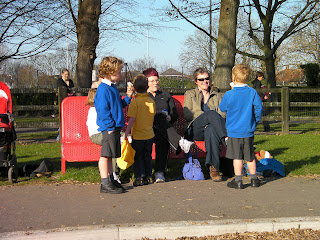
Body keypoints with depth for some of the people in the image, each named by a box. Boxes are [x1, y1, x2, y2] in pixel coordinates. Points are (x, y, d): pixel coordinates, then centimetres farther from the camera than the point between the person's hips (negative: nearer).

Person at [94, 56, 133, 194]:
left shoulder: (112, 88, 17)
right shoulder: (103, 89, -14)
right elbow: (102, 110, -19)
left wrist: (127, 97, 15)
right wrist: (110, 127, -21)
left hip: (115, 128, 10)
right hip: (109, 128, -10)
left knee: (109, 156, 15)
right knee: (105, 155, -5)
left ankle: (110, 181, 21)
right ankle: (105, 184, -2)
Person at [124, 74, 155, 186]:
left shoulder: (135, 101, -15)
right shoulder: (151, 101, 2)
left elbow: (132, 119, -20)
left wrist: (126, 133, -16)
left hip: (138, 135, -5)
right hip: (149, 134, 5)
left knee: (137, 157, 7)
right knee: (147, 156, 17)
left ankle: (139, 177, 3)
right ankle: (148, 176, 20)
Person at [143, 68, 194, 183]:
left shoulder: (166, 96, 27)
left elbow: (175, 114, 19)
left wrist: (168, 118, -4)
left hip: (165, 128, 1)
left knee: (163, 138, -37)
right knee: (158, 119, -37)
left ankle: (160, 172, -50)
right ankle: (180, 141, -55)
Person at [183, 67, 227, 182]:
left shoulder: (217, 96, 25)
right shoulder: (190, 94, 20)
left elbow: (222, 114, 9)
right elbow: (187, 114, 3)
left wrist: (209, 122, -13)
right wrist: (205, 116, -13)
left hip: (212, 128, 1)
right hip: (194, 130, -1)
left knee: (211, 130, -40)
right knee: (211, 113, -32)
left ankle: (213, 168, -45)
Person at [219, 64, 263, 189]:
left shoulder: (229, 95, -11)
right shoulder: (253, 92, -5)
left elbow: (222, 108, 4)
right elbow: (259, 109, -3)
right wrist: (254, 121, 12)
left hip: (234, 131, -3)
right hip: (249, 131, 3)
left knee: (237, 156, 3)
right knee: (250, 156, 13)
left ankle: (238, 180, 6)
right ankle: (254, 179, 20)